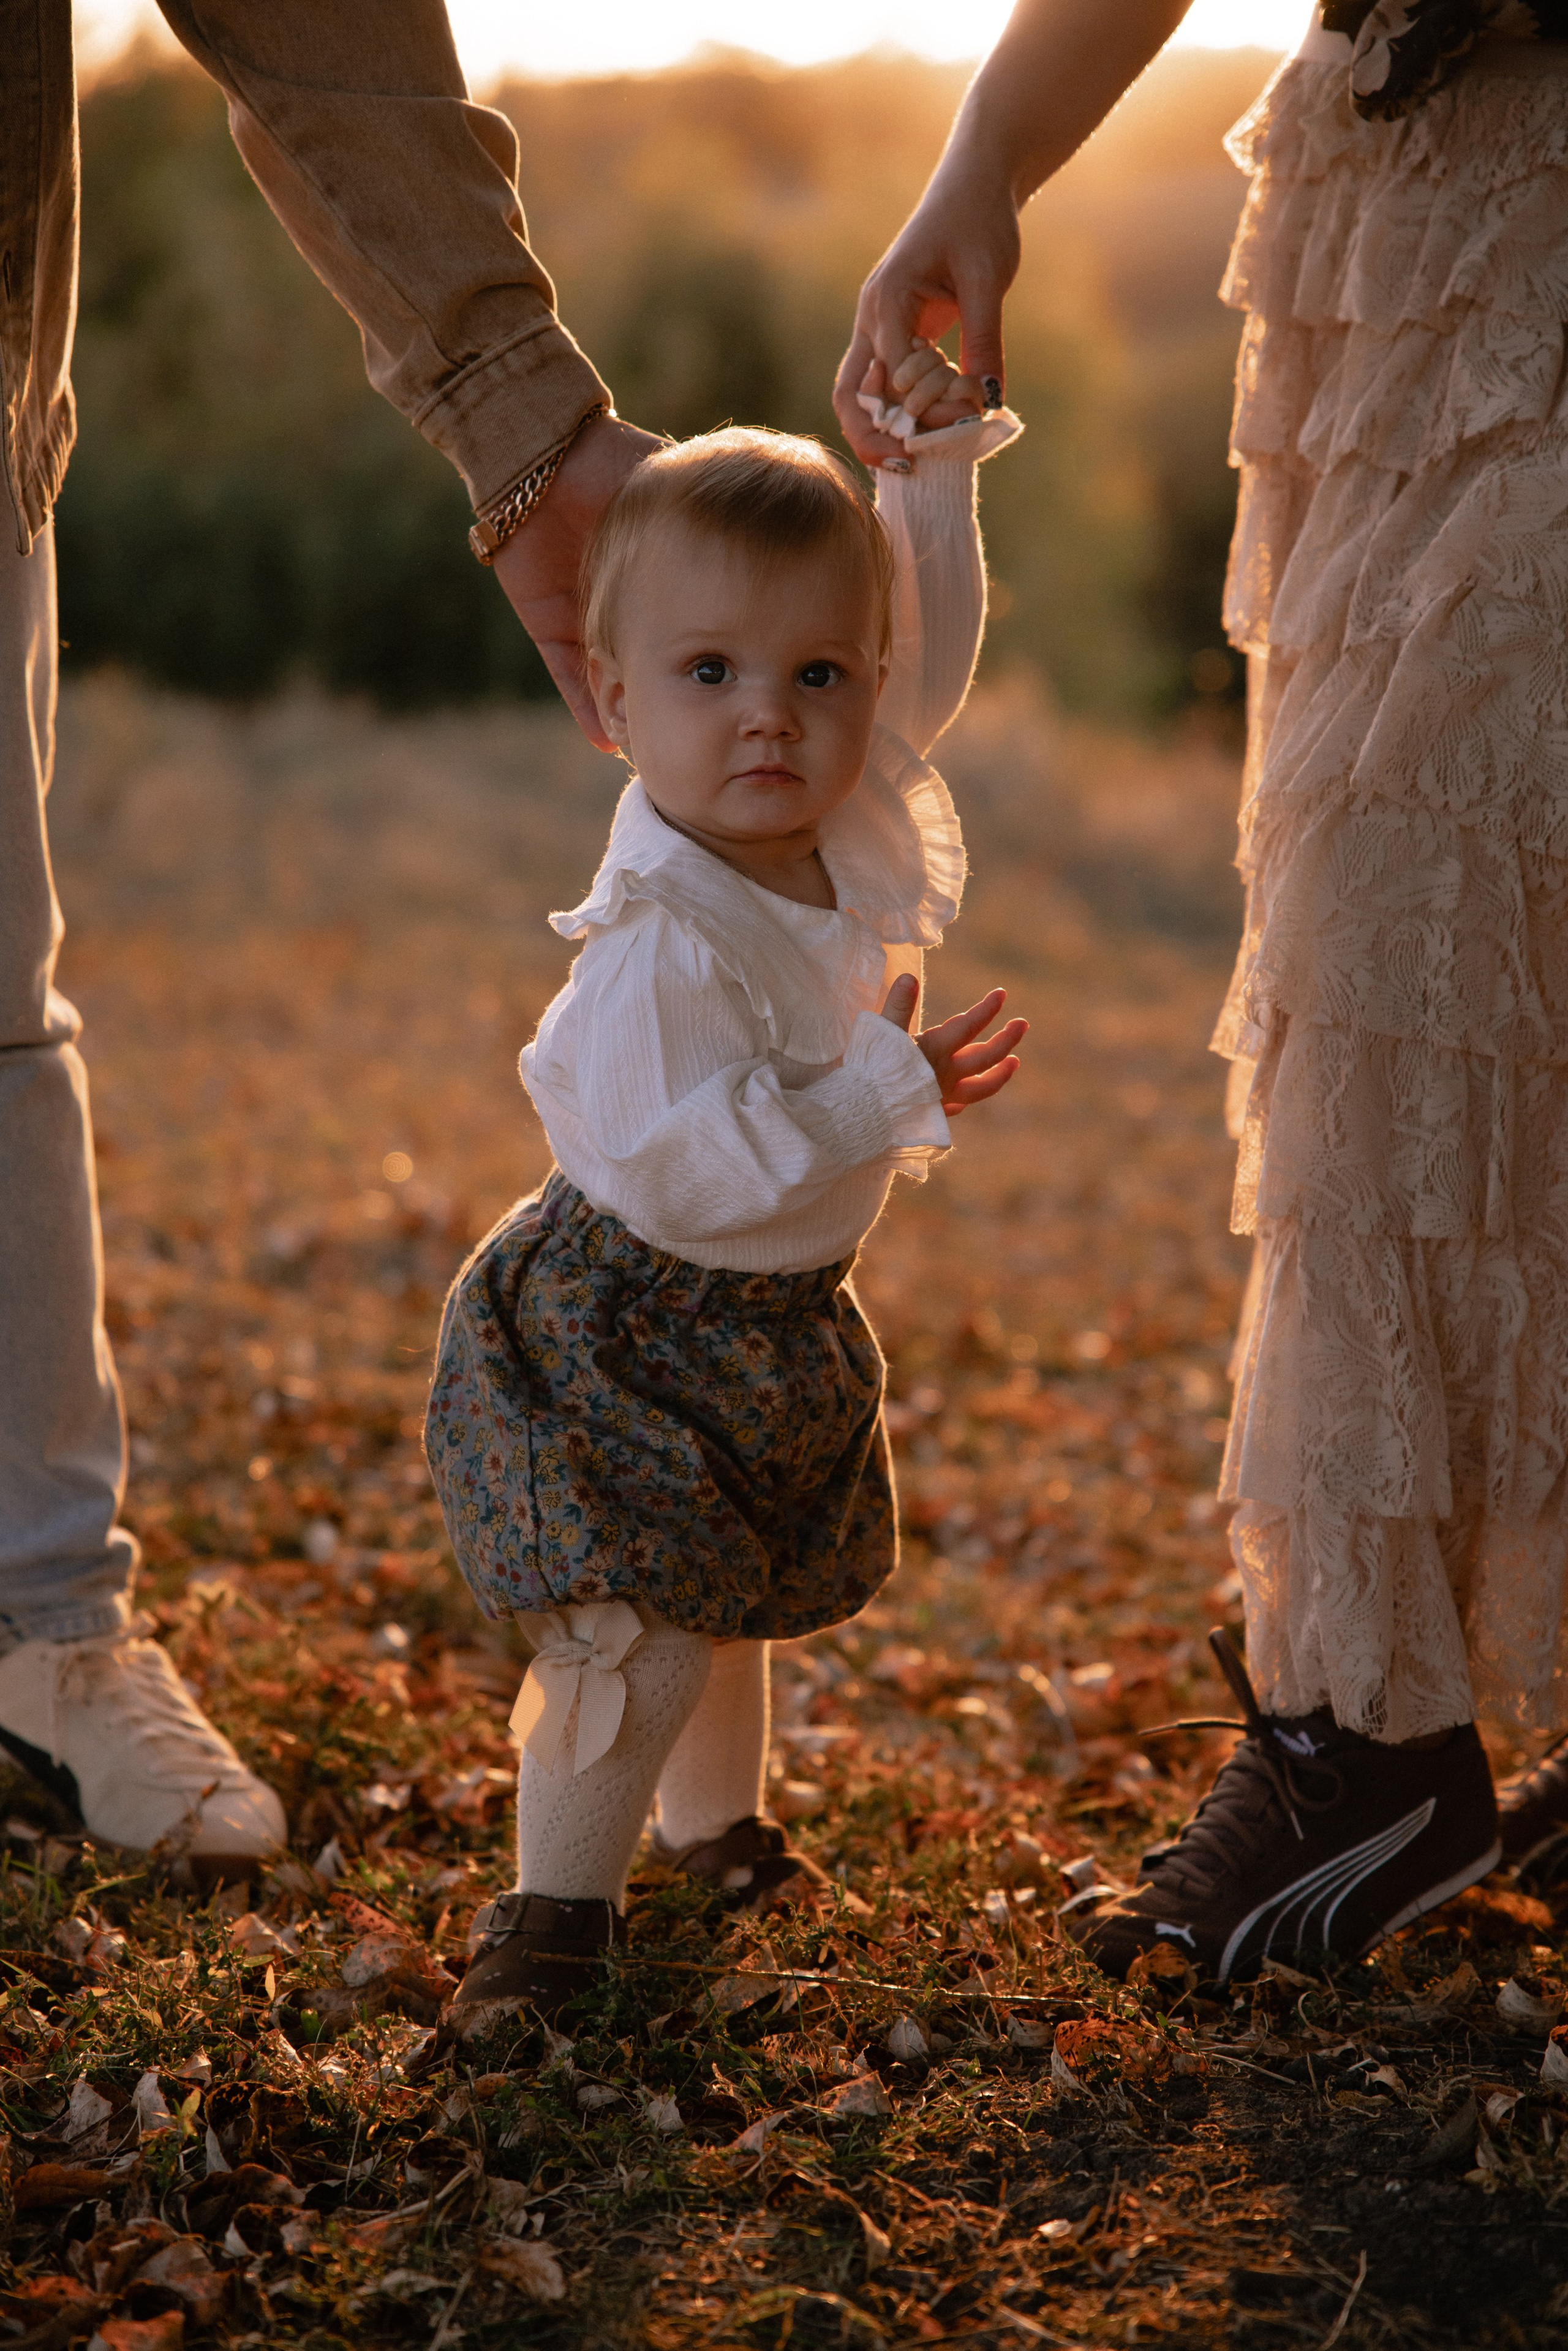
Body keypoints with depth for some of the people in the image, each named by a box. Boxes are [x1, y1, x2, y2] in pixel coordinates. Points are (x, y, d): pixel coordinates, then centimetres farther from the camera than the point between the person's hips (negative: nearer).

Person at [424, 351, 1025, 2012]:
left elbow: (928, 647, 11)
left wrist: (934, 466, 3)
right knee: (640, 1633, -9)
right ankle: (557, 1900, 10)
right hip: (631, 1334, -8)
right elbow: (687, 1171, -34)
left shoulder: (856, 816, -7)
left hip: (776, 1327, 8)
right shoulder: (665, 949, -32)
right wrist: (889, 1091, -31)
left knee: (732, 1598, 25)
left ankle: (716, 1827, 46)